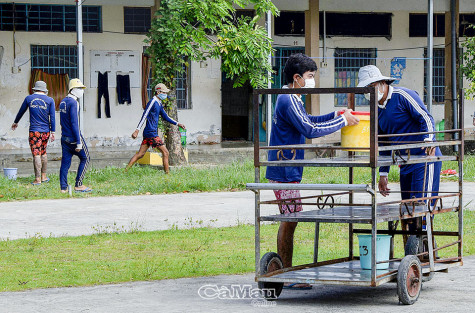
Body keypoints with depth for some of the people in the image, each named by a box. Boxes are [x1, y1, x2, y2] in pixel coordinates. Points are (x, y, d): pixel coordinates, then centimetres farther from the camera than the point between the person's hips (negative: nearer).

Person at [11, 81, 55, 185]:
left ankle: (38, 179, -8)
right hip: (46, 131, 2)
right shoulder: (49, 100, 2)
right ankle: (44, 176, 22)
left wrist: (15, 122, 33)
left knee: (36, 154, -6)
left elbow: (21, 112, 16)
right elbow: (52, 117, -1)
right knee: (43, 152, 18)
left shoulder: (29, 98, 3)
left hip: (34, 131, -2)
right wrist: (52, 132, 2)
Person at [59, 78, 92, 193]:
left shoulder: (63, 102, 14)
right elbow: (74, 123, -19)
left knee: (65, 162, 7)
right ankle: (78, 185, 1)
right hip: (74, 138, -8)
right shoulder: (73, 103, -14)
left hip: (64, 137, 8)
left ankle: (63, 188, 4)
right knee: (85, 159, 3)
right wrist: (78, 142, -20)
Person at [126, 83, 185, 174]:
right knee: (165, 152, -6)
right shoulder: (153, 102, -12)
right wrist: (137, 130, -22)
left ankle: (125, 171, 9)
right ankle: (167, 174, -3)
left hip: (148, 133, 10)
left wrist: (177, 124, 25)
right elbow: (144, 116, -17)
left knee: (140, 154, 9)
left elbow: (165, 117, 27)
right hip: (151, 133, -10)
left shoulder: (159, 104, 17)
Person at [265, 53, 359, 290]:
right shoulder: (288, 101, -17)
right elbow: (310, 130, -21)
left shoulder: (291, 99, 16)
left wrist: (335, 115, 17)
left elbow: (308, 120, 29)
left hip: (286, 170, 11)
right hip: (285, 172, -11)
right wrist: (342, 122, -13)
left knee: (287, 220, 13)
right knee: (290, 220, -7)